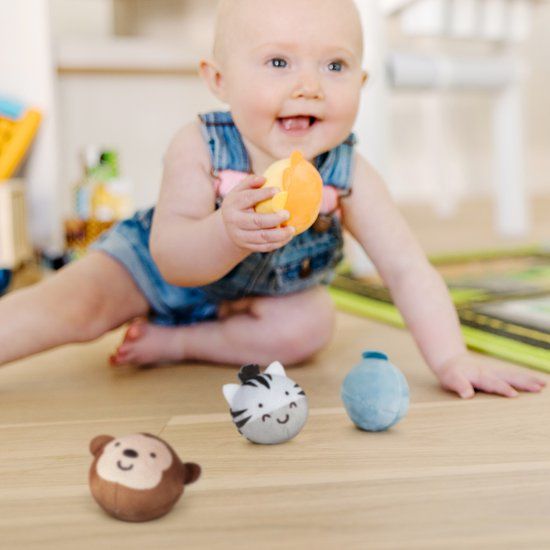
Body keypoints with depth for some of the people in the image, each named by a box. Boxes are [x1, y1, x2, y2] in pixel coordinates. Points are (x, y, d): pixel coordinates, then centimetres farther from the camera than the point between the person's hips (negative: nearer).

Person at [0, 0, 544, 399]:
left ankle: (174, 343, -11)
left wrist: (451, 360, -34)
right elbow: (172, 262, -37)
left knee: (311, 322, -24)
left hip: (250, 297, 3)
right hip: (155, 270, -2)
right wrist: (227, 234, -59)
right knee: (77, 303, -22)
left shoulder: (347, 175, -27)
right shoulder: (199, 148, -31)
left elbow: (407, 269, -25)